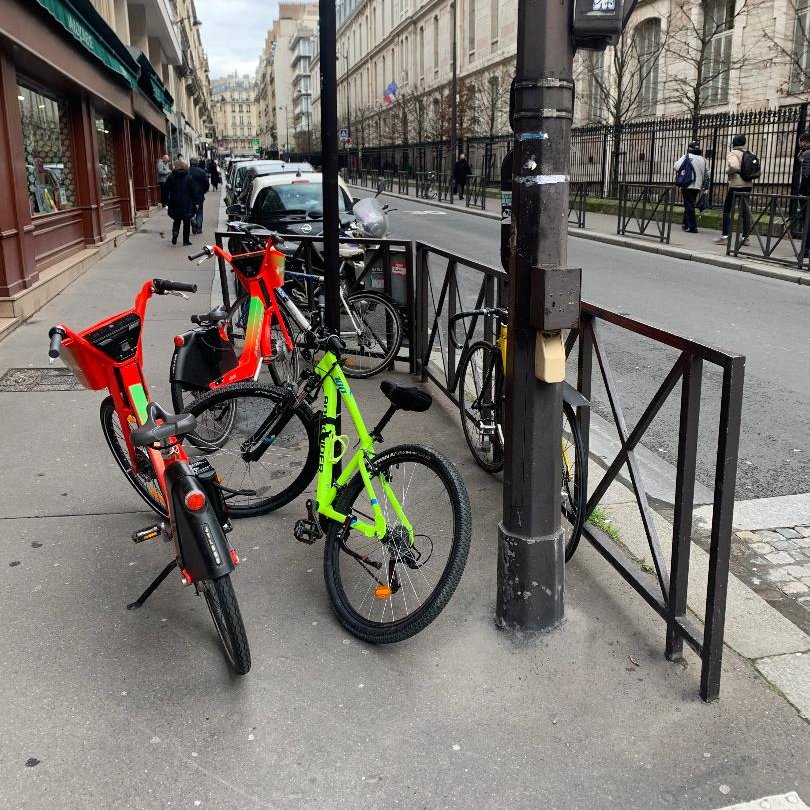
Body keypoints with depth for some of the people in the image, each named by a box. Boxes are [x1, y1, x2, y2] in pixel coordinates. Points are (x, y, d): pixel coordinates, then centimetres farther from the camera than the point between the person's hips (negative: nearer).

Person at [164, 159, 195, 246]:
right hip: (187, 203, -2)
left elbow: (167, 191, 1)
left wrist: (167, 201, 7)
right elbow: (192, 191, -4)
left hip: (174, 203, 2)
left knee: (176, 221, 16)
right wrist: (194, 201, 4)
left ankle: (175, 234, -10)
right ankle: (186, 240, 9)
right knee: (186, 222, 8)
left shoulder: (171, 177, -1)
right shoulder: (189, 178, -5)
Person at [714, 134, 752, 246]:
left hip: (736, 185, -7)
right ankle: (745, 237, 8)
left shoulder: (733, 153, -6)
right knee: (745, 211, 8)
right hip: (748, 185, 7)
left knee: (727, 210, 0)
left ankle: (725, 237, -6)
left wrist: (728, 171, -6)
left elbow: (734, 166, -24)